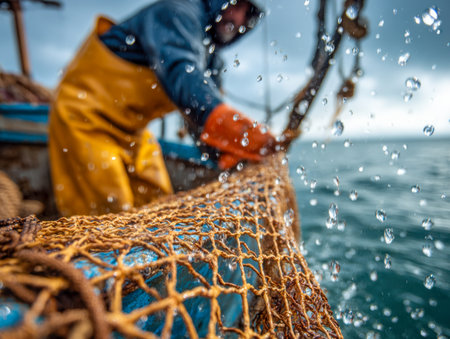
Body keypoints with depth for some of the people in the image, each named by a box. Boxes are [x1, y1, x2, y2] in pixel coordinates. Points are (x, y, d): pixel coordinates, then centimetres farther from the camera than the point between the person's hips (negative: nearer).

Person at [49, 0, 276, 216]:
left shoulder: (211, 60, 7)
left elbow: (202, 112, -1)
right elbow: (180, 72, -40)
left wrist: (227, 150, -20)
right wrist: (228, 124, -55)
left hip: (132, 129, 9)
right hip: (86, 117, -8)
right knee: (108, 213, -11)